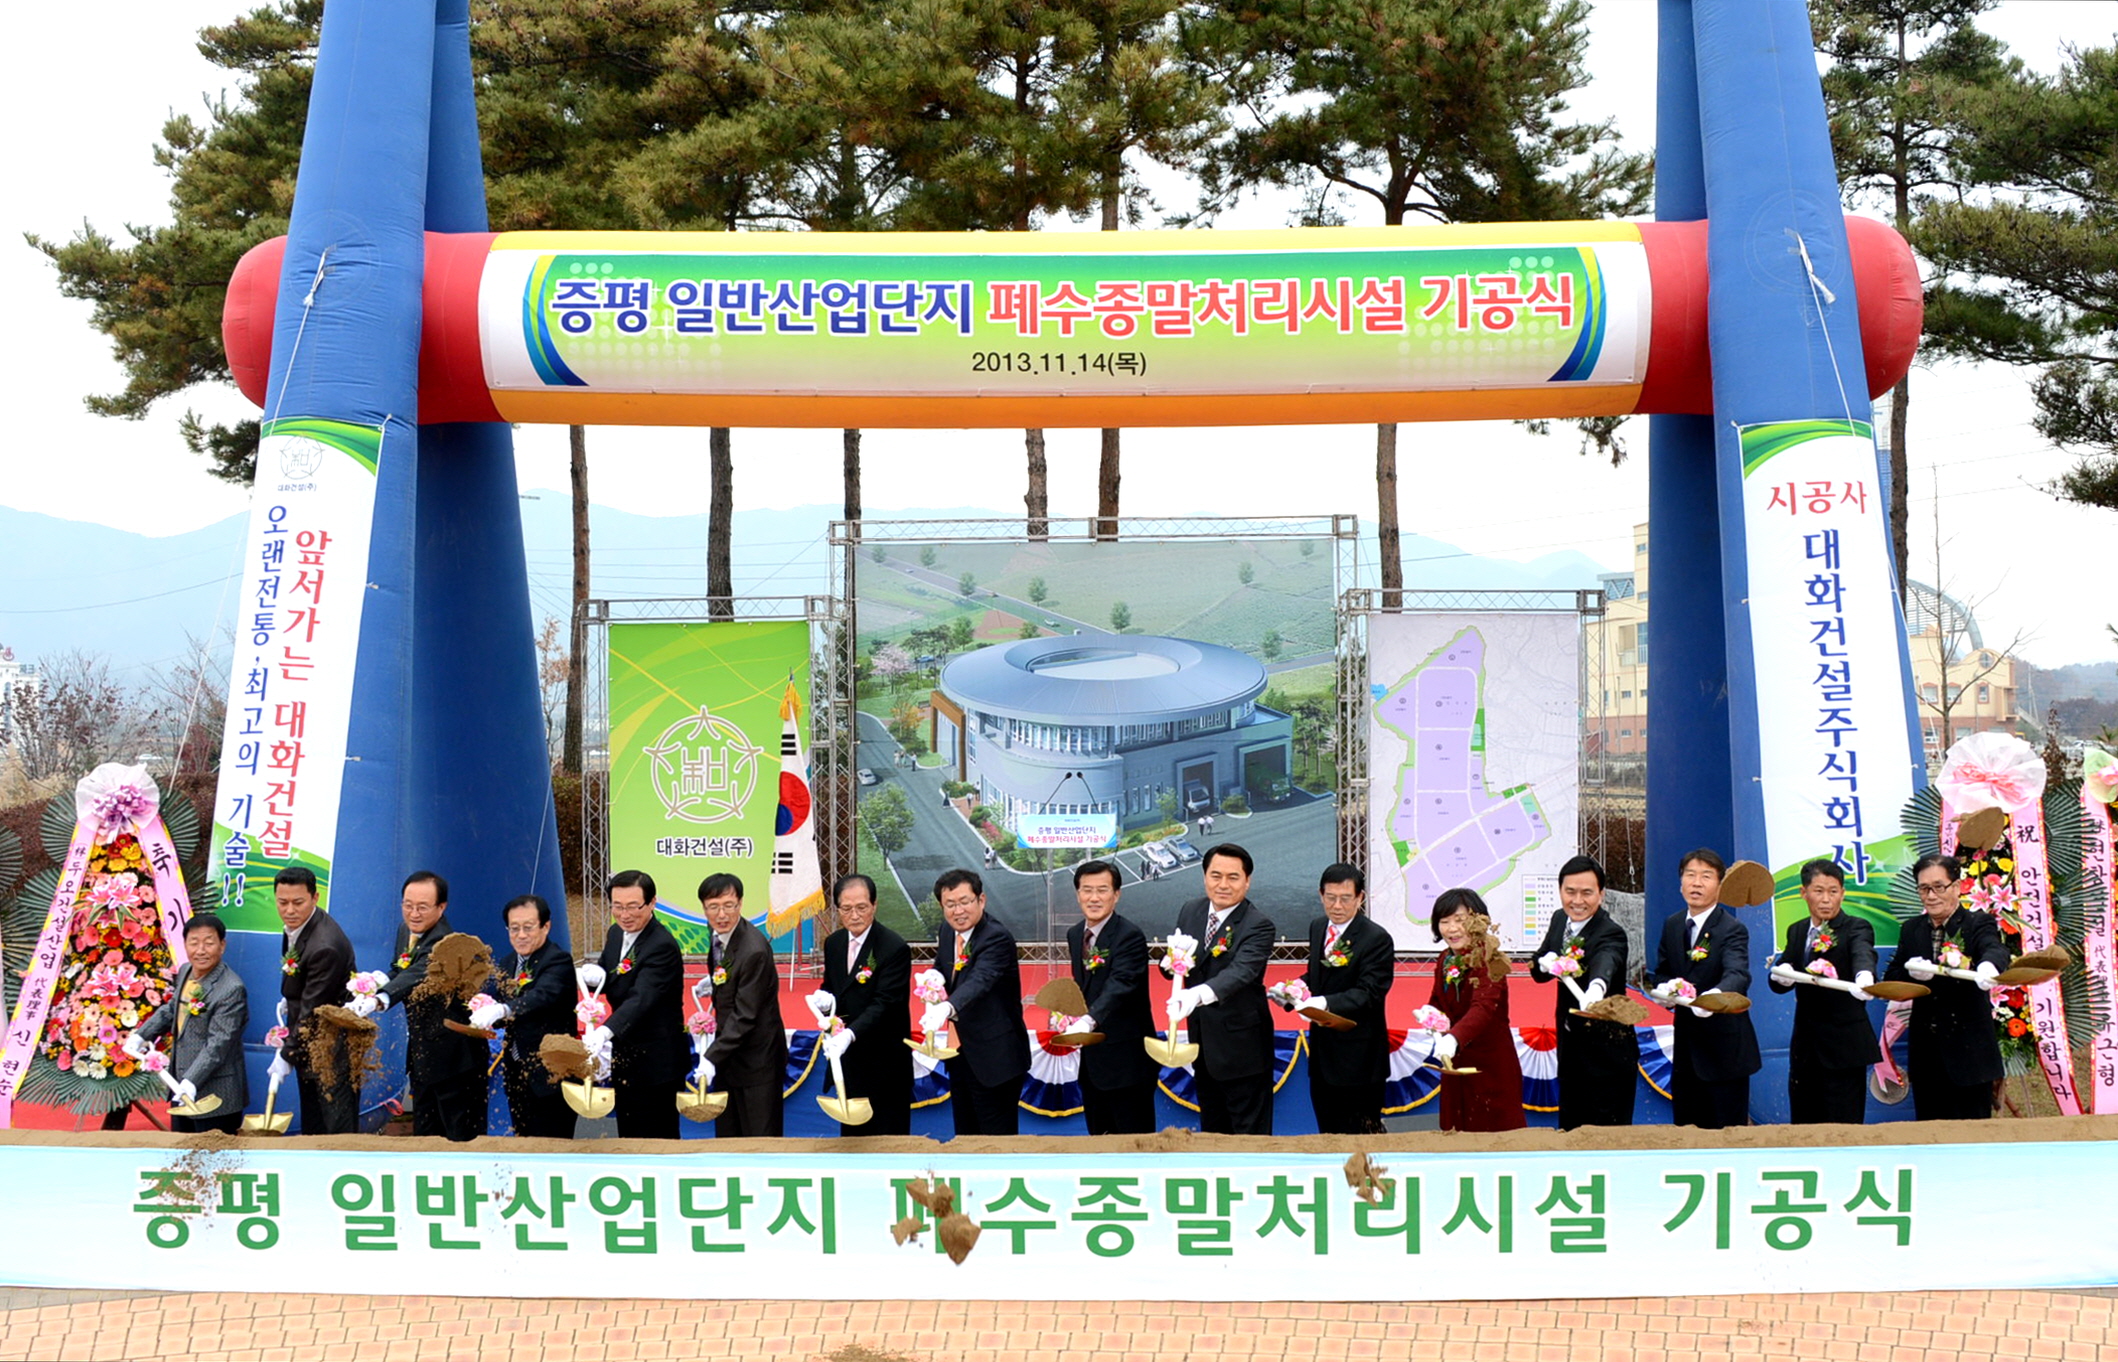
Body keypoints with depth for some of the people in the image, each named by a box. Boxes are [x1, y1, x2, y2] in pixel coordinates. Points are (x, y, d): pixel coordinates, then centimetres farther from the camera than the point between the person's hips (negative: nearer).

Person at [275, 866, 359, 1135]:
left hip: (334, 1048, -10)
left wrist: (288, 1056, -19)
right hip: (308, 1044, 10)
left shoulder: (325, 946, -30)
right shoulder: (295, 926, 0)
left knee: (338, 1132, -3)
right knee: (311, 1126, 17)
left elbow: (312, 1009, -24)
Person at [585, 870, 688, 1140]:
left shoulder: (662, 947, -22)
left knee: (655, 1141, -3)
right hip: (624, 1057, 8)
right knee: (627, 1139, 15)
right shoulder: (615, 934, 6)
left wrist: (606, 1031, -49)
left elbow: (641, 999, -34)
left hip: (655, 1063, -8)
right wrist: (595, 975, -11)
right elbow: (612, 985, 14)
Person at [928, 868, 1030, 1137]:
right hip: (961, 1054, 8)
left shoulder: (998, 938, -22)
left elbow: (980, 980, -39)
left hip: (995, 1057, -8)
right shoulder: (947, 932, 4)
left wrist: (947, 1008, -57)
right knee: (965, 1137, 16)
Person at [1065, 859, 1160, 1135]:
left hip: (1126, 1058, -8)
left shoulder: (1130, 937, -16)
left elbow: (1120, 985, -31)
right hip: (1091, 1058, 8)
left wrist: (1089, 1021, -45)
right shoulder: (1075, 935, 11)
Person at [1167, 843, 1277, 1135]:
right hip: (1202, 1044, 7)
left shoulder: (1258, 925, -18)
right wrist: (1172, 964, -14)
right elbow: (1173, 964, 13)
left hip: (1241, 1047, -7)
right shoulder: (1189, 912, 4)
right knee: (1211, 1132, 18)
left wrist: (1199, 994, -52)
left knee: (1250, 1135, 1)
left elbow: (1241, 972, -34)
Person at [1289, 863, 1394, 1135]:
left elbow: (1369, 993, -22)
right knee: (1327, 1133, 15)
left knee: (1359, 1137, -3)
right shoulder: (1317, 928, 10)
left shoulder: (1377, 939, -14)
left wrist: (1326, 1003, -36)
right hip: (1322, 1050, 8)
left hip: (1357, 1055, -8)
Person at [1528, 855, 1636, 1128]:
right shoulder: (1560, 921, 1)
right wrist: (1545, 964, -17)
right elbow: (1536, 971, 8)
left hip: (1606, 1052, -7)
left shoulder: (1611, 935, -22)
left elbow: (1605, 963, -46)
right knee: (1569, 1129, 17)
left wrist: (1596, 988, -69)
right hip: (1569, 1044, 7)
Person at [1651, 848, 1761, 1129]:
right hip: (1686, 1046, 6)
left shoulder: (1733, 931, -13)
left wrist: (1716, 995, -53)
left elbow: (1738, 975, -31)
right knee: (1684, 1129, 10)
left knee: (1727, 1134, -2)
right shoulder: (1672, 925, 8)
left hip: (1723, 1048, -6)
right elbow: (1661, 972, 17)